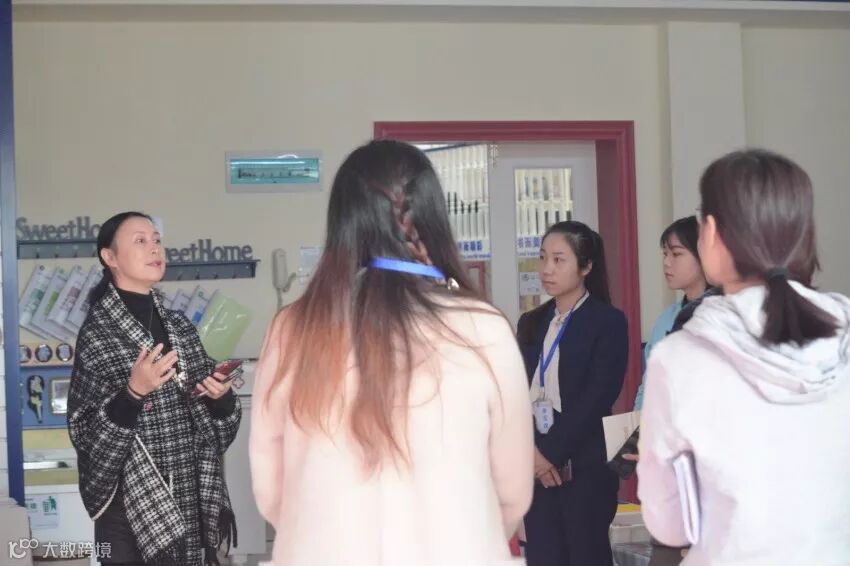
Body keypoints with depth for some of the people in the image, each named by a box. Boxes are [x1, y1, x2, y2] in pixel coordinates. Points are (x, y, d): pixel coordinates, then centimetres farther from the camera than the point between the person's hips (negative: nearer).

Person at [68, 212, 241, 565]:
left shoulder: (179, 325, 9)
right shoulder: (99, 331, -8)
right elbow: (85, 433, -12)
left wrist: (221, 396, -5)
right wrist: (133, 392, -25)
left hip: (192, 498, 5)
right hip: (134, 504, -5)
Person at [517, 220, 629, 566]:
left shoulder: (608, 322, -3)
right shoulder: (531, 323, 13)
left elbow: (597, 398, -11)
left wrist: (551, 453, -12)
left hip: (585, 468, -5)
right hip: (536, 468, 5)